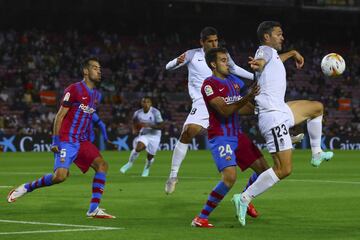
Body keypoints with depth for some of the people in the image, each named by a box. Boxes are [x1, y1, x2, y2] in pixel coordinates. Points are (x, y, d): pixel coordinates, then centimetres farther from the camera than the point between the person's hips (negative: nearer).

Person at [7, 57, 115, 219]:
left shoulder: (97, 95, 14)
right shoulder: (74, 89, -9)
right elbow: (60, 116, -9)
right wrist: (55, 141, -14)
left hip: (83, 141, 7)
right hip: (67, 140, -7)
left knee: (102, 165, -11)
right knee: (60, 175, -22)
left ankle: (94, 209, -11)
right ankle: (26, 188, 1)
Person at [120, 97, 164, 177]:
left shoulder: (155, 112, -19)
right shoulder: (138, 113, -6)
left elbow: (161, 126, -20)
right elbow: (135, 122, 16)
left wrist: (149, 125, -31)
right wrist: (134, 129, -3)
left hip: (154, 136, -2)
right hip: (143, 135, 2)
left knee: (150, 156, 3)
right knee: (138, 148, -24)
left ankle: (147, 169, 35)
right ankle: (130, 163, 0)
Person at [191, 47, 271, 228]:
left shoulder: (234, 81, 12)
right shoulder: (209, 85, -12)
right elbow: (225, 110, -22)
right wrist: (248, 97, -31)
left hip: (237, 135, 8)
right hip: (220, 137, -8)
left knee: (263, 169, 7)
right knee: (230, 177, -25)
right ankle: (201, 218, -16)